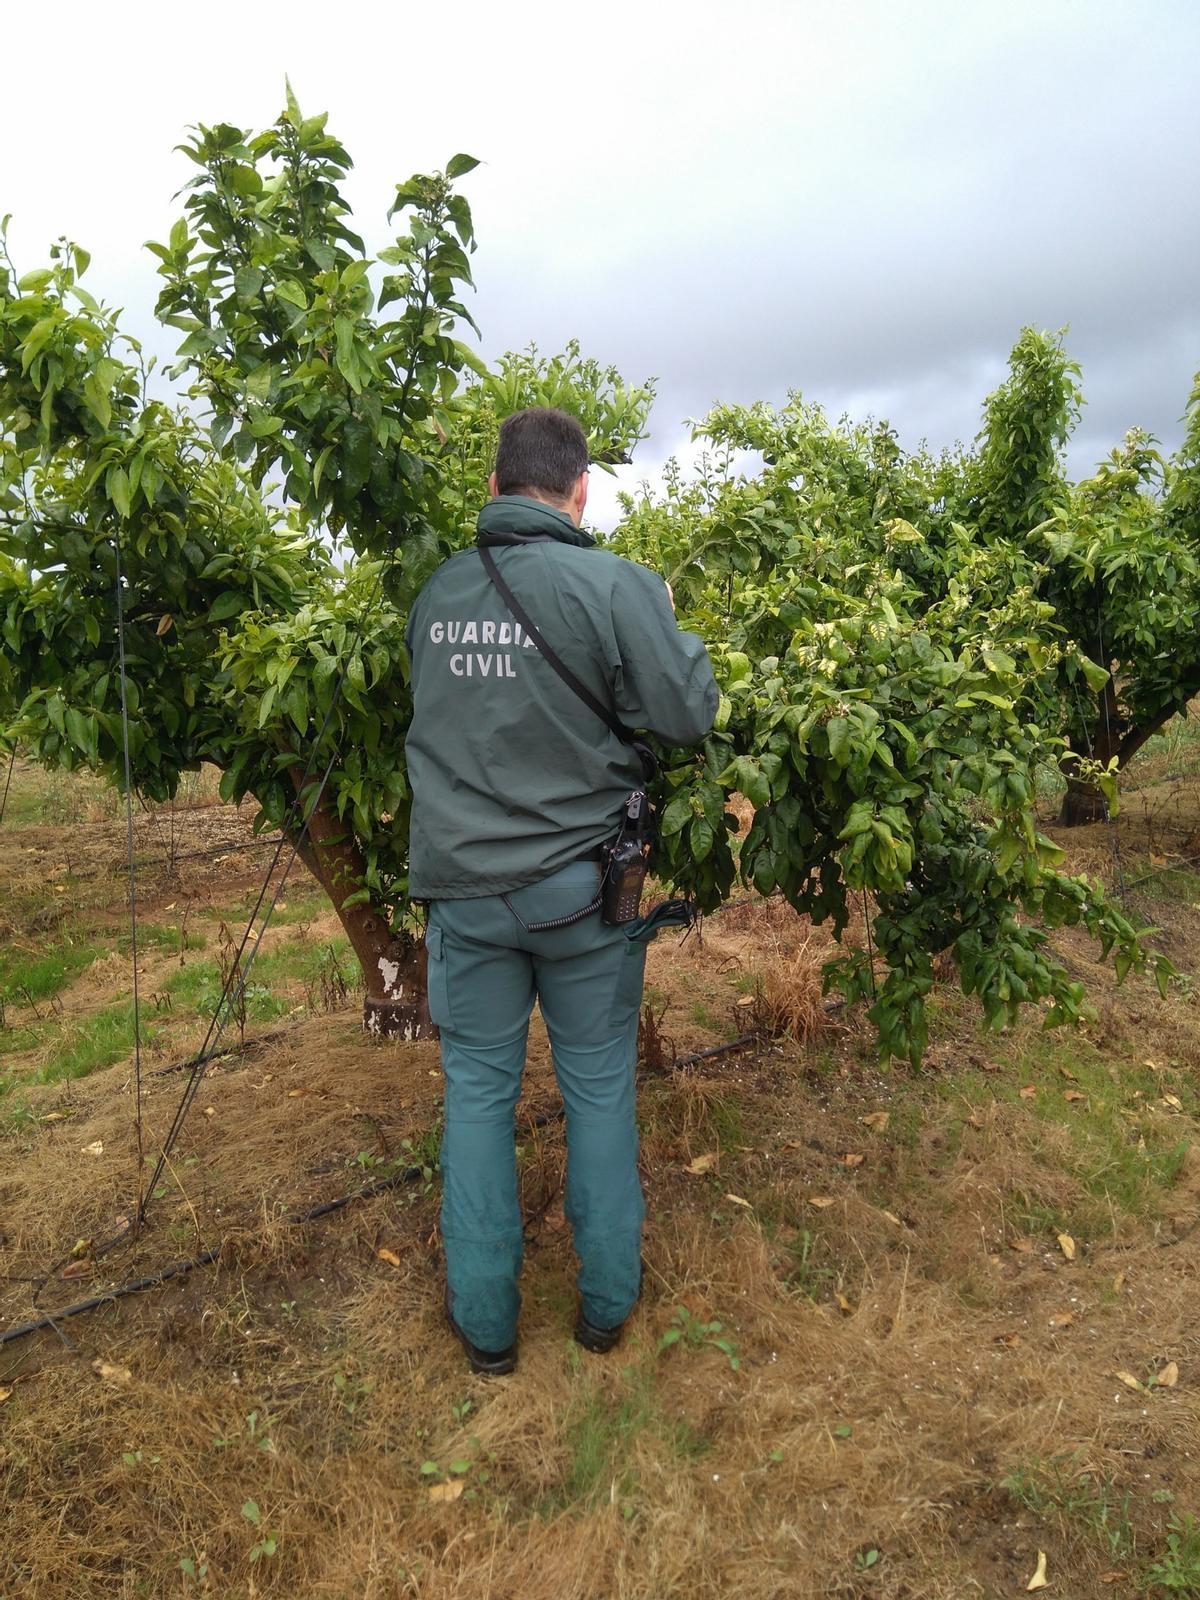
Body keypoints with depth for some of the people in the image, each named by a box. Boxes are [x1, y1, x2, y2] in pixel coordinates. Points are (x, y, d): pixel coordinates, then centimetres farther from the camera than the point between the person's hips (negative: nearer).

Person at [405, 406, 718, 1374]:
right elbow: (690, 716, -11)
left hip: (460, 883, 3)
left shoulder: (437, 592, 2)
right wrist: (668, 623, 7)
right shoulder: (615, 585, -12)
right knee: (600, 1086, 15)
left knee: (478, 1090, 15)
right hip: (580, 884, -2)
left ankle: (485, 1322, 27)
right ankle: (608, 1302, 32)